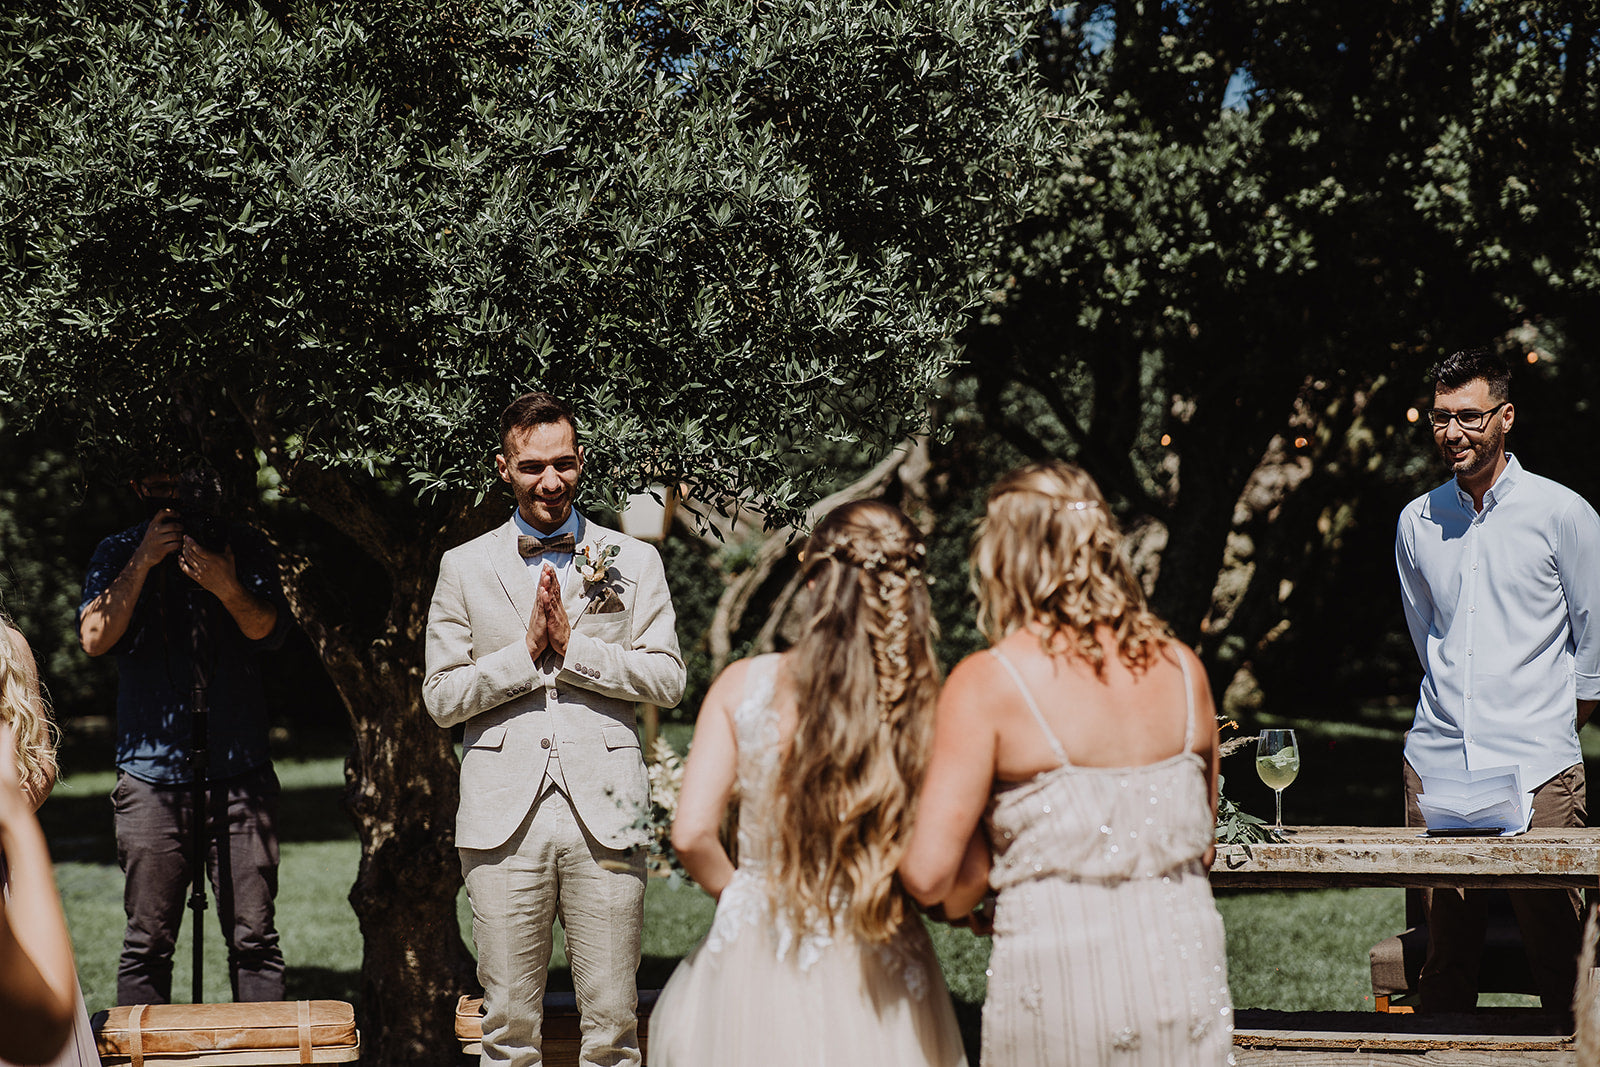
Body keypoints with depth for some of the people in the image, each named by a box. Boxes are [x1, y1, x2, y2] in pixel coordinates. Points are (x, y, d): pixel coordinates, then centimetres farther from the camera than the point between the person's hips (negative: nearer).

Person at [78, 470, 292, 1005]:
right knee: (148, 942, 0)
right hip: (152, 771, 0)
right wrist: (143, 563, -10)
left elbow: (267, 628, -3)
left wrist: (228, 589, -23)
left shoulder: (243, 547, 11)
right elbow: (95, 637, -2)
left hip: (239, 769, 0)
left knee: (253, 936, -2)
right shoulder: (117, 554, 12)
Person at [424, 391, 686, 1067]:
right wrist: (526, 651, -6)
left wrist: (573, 646, -7)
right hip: (504, 817, 0)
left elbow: (667, 680, 3)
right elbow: (441, 697, 7)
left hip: (604, 812, 0)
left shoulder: (634, 561, 11)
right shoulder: (464, 568, 11)